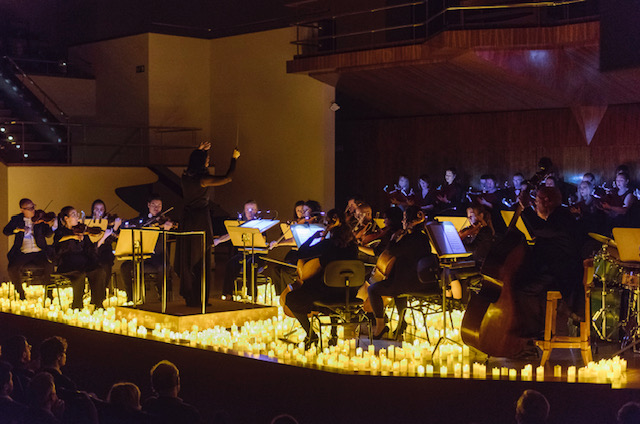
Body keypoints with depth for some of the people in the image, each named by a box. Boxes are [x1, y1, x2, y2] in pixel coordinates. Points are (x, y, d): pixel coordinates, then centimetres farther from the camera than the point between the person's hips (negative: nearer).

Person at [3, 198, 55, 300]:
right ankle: (21, 292, 3)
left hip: (39, 253, 0)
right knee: (12, 269, -24)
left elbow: (47, 234, 0)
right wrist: (17, 230, -17)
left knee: (49, 266, -26)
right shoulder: (16, 219, 9)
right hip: (22, 253, 0)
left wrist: (50, 226, -21)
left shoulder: (40, 218, 7)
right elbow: (5, 231, 2)